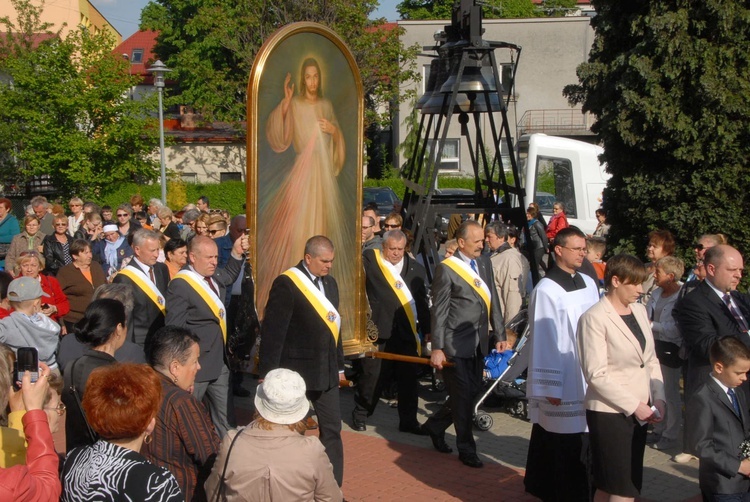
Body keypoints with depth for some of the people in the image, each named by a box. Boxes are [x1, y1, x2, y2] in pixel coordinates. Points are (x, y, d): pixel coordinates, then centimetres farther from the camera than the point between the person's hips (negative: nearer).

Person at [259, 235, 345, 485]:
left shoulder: (329, 282, 10)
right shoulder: (286, 284, -14)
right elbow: (272, 331, -15)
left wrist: (339, 365, 17)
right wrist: (268, 374, -16)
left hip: (326, 371, 7)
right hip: (296, 371, -7)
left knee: (332, 429, 9)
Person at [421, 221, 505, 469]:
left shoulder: (484, 263, 9)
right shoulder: (446, 269, -11)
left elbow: (493, 302, 12)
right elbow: (438, 311, -11)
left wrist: (499, 336, 6)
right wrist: (437, 348, -14)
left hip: (479, 343, 7)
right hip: (455, 344, -7)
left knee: (473, 391, 13)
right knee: (463, 395, 0)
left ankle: (435, 425, 34)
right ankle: (467, 449, 16)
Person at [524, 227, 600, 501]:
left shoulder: (589, 284, 7)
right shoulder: (546, 291, -12)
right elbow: (544, 342, -12)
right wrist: (551, 387, -11)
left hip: (587, 379, 7)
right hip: (563, 385, -7)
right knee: (566, 446, -1)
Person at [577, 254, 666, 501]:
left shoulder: (639, 310, 9)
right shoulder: (594, 318, -14)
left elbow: (651, 360, 14)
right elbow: (597, 375, -18)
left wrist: (658, 398, 0)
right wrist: (634, 405, -17)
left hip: (639, 411, 7)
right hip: (609, 413, -7)